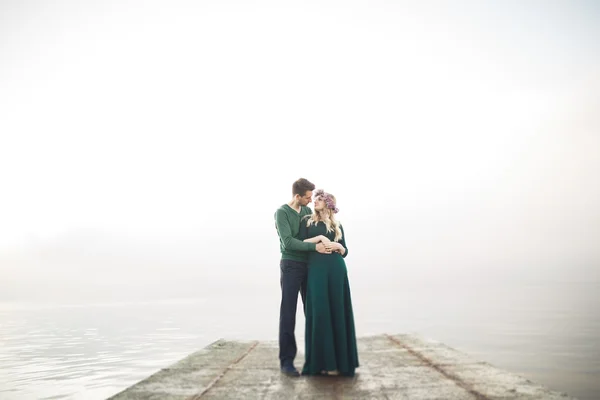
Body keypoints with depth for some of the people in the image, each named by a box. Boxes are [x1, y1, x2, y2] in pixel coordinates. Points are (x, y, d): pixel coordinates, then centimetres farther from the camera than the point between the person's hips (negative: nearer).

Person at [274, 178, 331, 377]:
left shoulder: (307, 211, 10)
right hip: (291, 266, -6)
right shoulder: (281, 212, -9)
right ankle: (287, 360, 3)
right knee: (288, 314, -3)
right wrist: (314, 246, -22)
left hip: (309, 266, 6)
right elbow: (288, 242, -19)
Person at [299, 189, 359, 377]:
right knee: (319, 312, -6)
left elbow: (345, 252, 14)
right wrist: (319, 237, -10)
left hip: (336, 270, 1)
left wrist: (339, 246, -7)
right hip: (316, 269, -1)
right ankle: (322, 361, 0)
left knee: (337, 311, 0)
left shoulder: (337, 226, 16)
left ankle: (339, 360, 7)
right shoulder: (307, 221, 13)